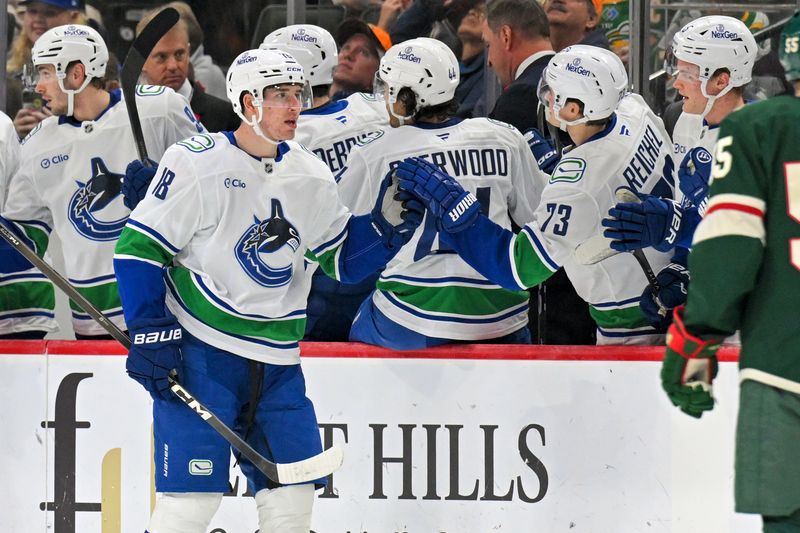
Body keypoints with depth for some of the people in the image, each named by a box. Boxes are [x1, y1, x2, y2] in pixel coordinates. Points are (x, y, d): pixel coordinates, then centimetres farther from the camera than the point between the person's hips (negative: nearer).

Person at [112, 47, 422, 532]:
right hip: (201, 351, -6)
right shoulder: (198, 163, -8)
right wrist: (151, 333, -14)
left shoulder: (311, 177, 9)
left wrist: (389, 221, 0)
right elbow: (139, 247, -7)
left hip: (277, 362, 6)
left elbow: (343, 259, 17)